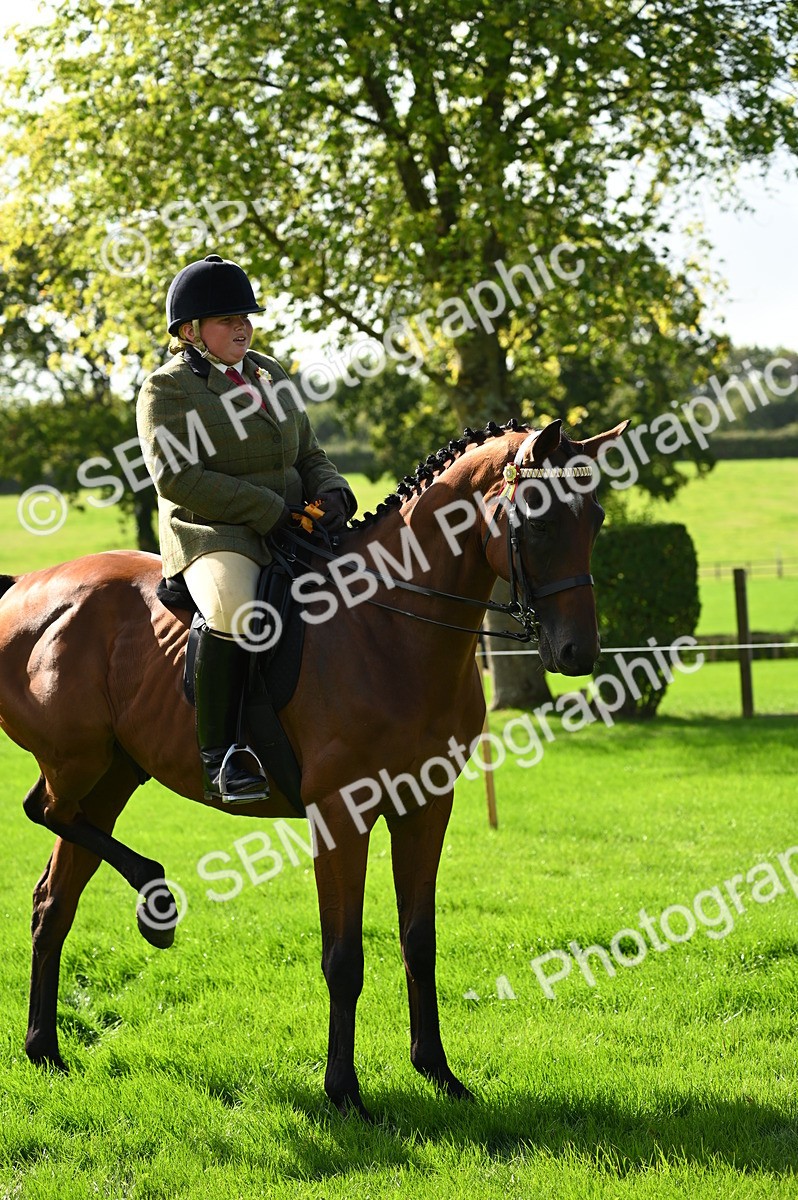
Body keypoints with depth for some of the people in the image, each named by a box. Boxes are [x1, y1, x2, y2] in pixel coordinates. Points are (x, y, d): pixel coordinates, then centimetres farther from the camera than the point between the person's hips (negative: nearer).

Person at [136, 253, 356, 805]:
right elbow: (176, 476, -14)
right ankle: (220, 758, -28)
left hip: (291, 530, 7)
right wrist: (270, 510, -19)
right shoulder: (167, 388, -1)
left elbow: (310, 456, 23)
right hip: (212, 534, -7)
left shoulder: (270, 375, 20)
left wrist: (333, 493, -2)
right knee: (234, 613, -37)